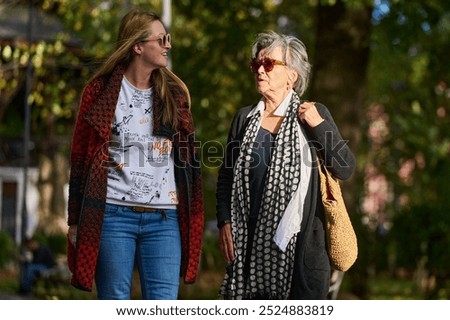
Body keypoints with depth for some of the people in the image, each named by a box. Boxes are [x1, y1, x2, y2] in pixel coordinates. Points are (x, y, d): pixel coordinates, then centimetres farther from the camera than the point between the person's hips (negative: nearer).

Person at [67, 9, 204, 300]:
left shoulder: (175, 93, 11)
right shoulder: (101, 92, 3)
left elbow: (187, 156, 15)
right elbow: (80, 159, 4)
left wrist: (191, 216, 9)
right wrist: (76, 220, 0)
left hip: (164, 218, 3)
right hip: (112, 214, -2)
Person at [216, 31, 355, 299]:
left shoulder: (314, 115, 2)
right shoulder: (245, 118, 12)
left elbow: (346, 169, -3)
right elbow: (226, 177, 16)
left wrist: (319, 125, -12)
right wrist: (224, 223, 4)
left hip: (301, 239, -3)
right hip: (252, 242, 3)